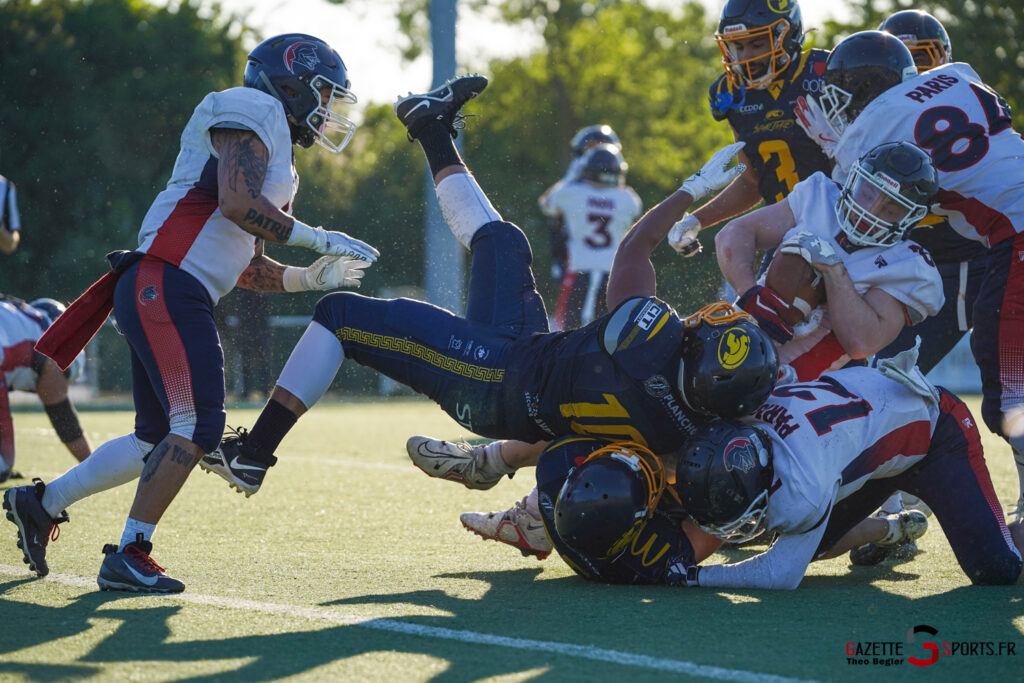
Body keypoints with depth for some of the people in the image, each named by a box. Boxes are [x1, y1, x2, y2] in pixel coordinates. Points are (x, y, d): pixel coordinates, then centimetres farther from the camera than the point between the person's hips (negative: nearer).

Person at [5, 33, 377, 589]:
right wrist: (320, 239, -12)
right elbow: (237, 204, -19)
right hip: (163, 286, -10)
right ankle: (129, 557, -13)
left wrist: (309, 278, 13)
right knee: (197, 426, -15)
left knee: (157, 441, 14)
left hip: (175, 300, 10)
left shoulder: (276, 165, 27)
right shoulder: (254, 113, -3)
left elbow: (248, 269, 27)